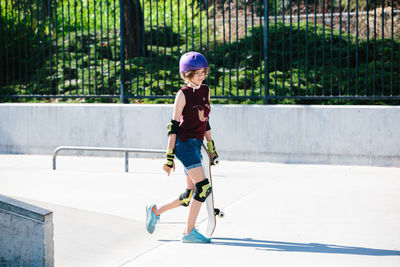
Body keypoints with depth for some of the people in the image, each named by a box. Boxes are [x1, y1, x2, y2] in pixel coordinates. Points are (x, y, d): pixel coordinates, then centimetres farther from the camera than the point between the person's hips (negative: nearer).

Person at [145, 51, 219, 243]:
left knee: (190, 195, 8)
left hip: (196, 144, 8)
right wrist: (169, 156, -12)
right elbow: (174, 125, -9)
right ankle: (189, 232, -8)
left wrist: (211, 147, 21)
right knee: (203, 187, -16)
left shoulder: (205, 91, 13)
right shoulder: (183, 94, -8)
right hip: (184, 143, -8)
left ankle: (155, 211, 28)